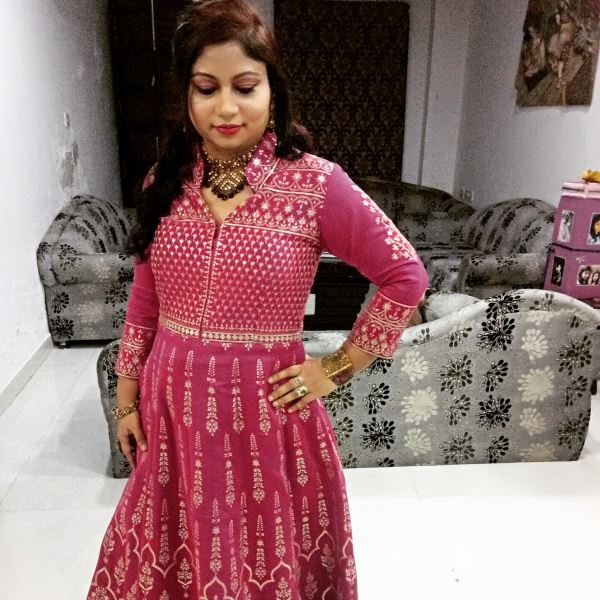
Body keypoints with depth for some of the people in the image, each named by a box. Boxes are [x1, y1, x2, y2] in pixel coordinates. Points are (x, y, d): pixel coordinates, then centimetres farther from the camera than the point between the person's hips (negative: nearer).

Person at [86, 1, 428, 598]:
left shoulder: (316, 183, -13)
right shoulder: (165, 181, 1)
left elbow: (405, 275, -6)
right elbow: (143, 299, 9)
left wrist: (337, 367, -6)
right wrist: (126, 397, 10)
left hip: (264, 410, -3)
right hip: (172, 409, 4)